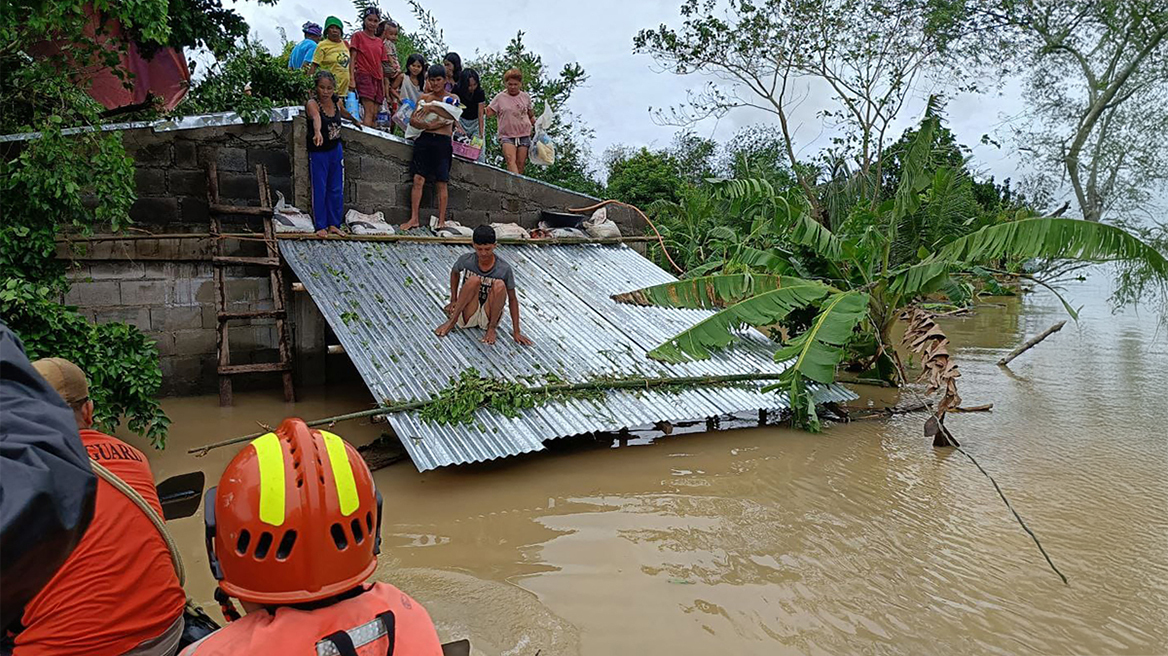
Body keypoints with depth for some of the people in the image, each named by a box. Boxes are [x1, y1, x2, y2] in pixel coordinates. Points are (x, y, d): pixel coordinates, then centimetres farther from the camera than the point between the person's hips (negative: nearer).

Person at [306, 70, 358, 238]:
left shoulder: (337, 101, -5)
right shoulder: (312, 103, -23)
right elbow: (316, 117, -46)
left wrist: (355, 120, 38)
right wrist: (318, 133, -66)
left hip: (336, 150, 6)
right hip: (318, 153, -6)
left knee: (336, 190, 11)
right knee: (319, 190, 2)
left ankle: (333, 224, 23)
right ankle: (320, 226, 13)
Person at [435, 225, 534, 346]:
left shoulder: (504, 268, -14)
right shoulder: (466, 260, -9)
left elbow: (512, 299, -7)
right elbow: (455, 272, 15)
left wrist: (516, 331, -9)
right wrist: (453, 300, 6)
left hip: (489, 317, 0)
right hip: (467, 316, 0)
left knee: (499, 285, -28)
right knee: (474, 280, -26)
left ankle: (491, 328, -14)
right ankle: (452, 321, -22)